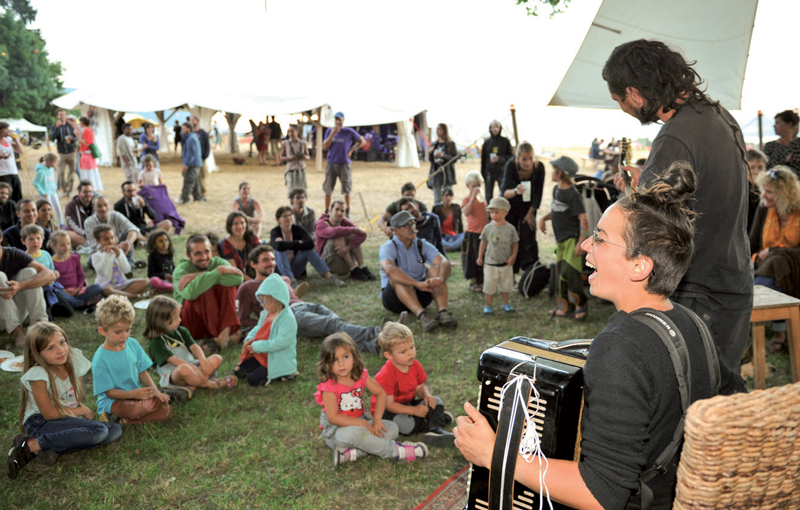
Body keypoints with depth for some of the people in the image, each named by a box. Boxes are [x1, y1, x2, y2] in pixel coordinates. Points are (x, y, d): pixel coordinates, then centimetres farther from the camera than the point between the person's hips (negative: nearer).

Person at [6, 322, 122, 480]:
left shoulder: (74, 359, -3)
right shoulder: (38, 375, -18)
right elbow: (49, 413, -13)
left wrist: (81, 406, -10)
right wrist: (83, 411, -6)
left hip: (70, 421, 7)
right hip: (40, 423, -7)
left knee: (115, 430, -14)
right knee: (99, 430, -27)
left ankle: (51, 449, -18)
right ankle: (30, 445, -21)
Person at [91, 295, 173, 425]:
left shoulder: (133, 344, 1)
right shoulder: (100, 359, -15)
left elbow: (142, 372, 6)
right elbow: (109, 392, -14)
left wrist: (155, 391, -10)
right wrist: (133, 394, -29)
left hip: (137, 395, 7)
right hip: (113, 401, -6)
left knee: (167, 411, -16)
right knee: (135, 410, -38)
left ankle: (127, 421, -10)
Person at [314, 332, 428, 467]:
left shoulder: (361, 376, -3)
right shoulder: (328, 386, -19)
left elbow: (380, 393, 3)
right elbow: (333, 417, -23)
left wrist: (376, 419, -12)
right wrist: (363, 424, -25)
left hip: (359, 423, 7)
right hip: (336, 430, -6)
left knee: (392, 427, -10)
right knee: (353, 433, -39)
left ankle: (352, 453, -28)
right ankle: (394, 450, -22)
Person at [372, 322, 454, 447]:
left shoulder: (415, 365, -5)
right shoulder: (386, 375, -27)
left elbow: (420, 386, 7)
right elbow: (388, 404, -25)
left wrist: (427, 395, -17)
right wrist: (414, 410, -27)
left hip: (408, 405, 7)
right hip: (386, 411, -7)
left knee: (436, 402, -5)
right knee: (406, 424, -36)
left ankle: (436, 429, -30)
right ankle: (437, 418, -13)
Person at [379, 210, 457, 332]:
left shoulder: (422, 245, 0)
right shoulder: (388, 247, -13)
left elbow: (445, 262, -17)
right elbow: (389, 270, -36)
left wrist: (440, 278, -41)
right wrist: (418, 284, -47)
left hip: (419, 295, 4)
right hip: (394, 294, -3)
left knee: (436, 269, -19)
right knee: (397, 278, -34)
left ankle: (443, 311, -38)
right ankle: (421, 315, -51)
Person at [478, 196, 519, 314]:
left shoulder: (510, 229, -6)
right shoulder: (488, 228, -5)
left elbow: (515, 243, 0)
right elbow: (483, 242, 4)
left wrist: (513, 256, -13)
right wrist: (480, 257, 3)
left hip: (506, 263, 1)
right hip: (490, 263, -1)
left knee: (506, 284, 12)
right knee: (490, 285, 5)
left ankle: (506, 303, 29)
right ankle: (488, 305, 18)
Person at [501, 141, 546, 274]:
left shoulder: (539, 167, -23)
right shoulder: (511, 166, -29)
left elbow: (538, 193, -11)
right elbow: (505, 192, -37)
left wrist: (531, 212, -8)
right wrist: (515, 191, -58)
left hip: (528, 206, 1)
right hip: (511, 205, -1)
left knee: (528, 239, -3)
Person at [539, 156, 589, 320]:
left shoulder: (572, 194, -16)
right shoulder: (556, 189, 11)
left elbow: (584, 220, -19)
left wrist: (581, 242, -26)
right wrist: (544, 218, 10)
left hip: (573, 238, -9)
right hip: (561, 239, 9)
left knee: (570, 272, -15)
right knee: (560, 273, 10)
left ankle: (581, 305, 2)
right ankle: (564, 307, 19)